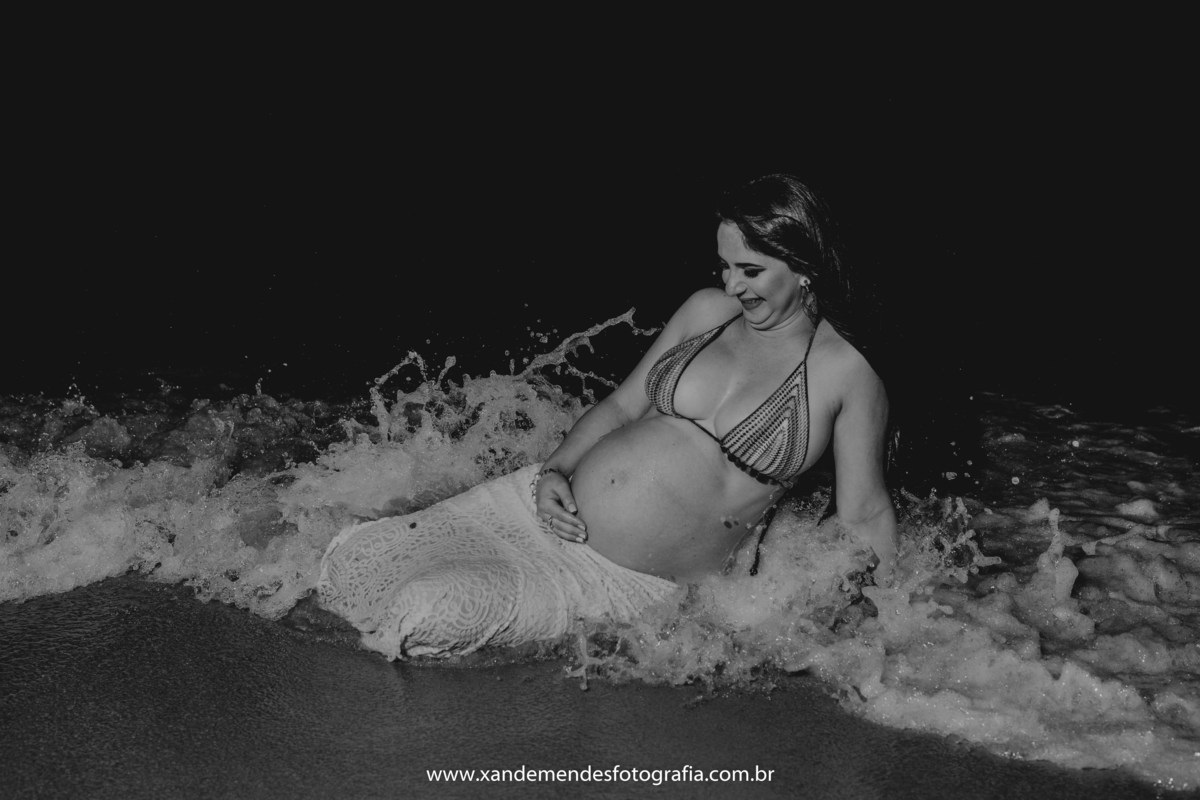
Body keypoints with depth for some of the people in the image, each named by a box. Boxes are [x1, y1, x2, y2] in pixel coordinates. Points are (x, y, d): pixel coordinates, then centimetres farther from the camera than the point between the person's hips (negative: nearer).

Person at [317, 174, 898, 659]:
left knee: (430, 608, -23)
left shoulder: (846, 377, -9)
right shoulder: (708, 310, 4)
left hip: (627, 585, -5)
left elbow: (865, 515, -1)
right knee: (360, 557, -7)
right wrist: (554, 471, -3)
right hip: (556, 507, 5)